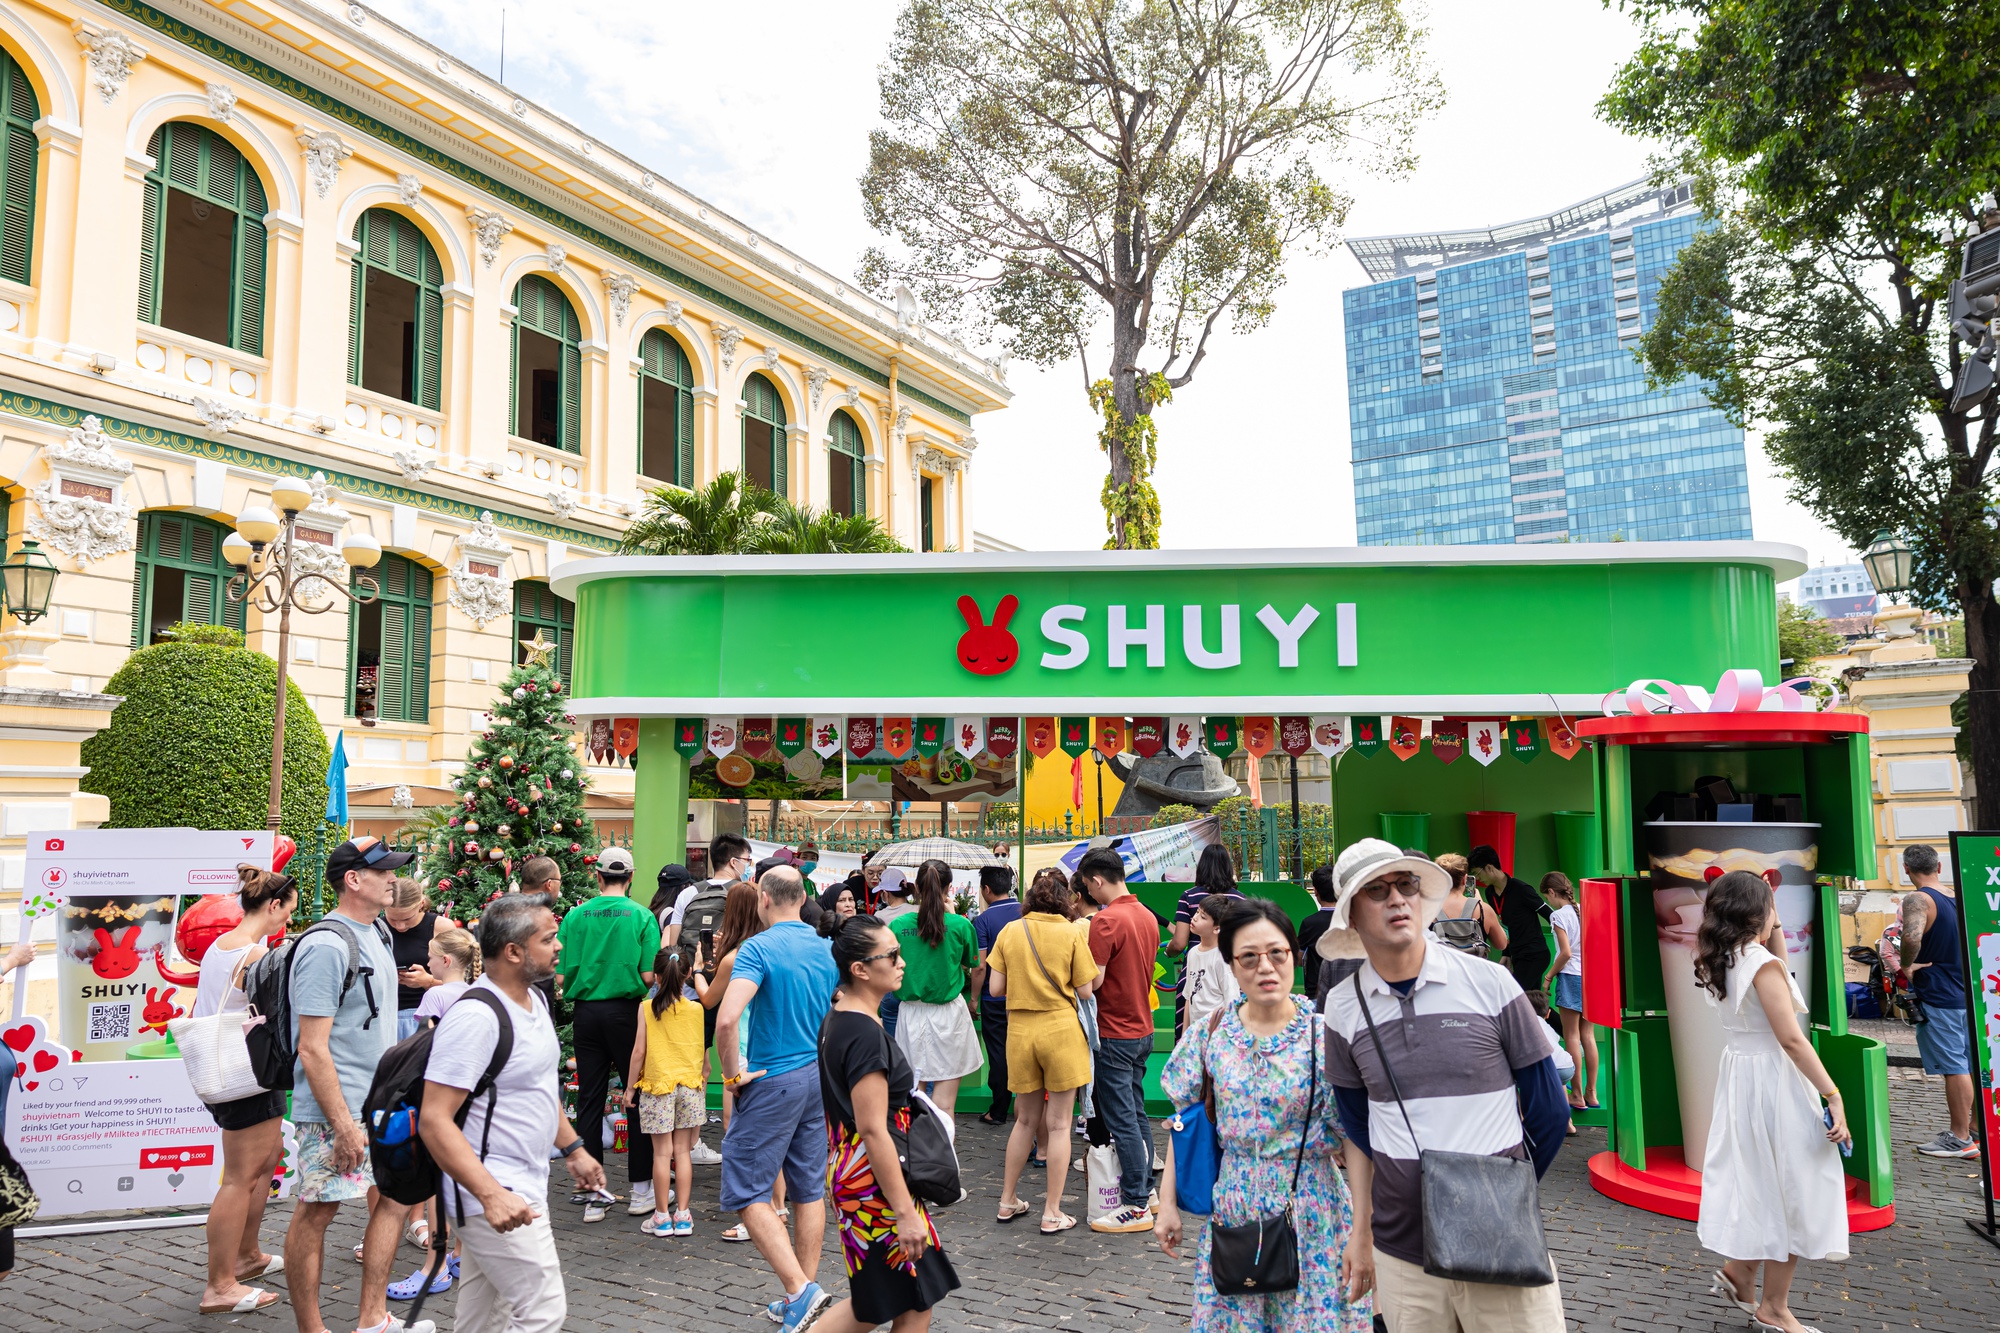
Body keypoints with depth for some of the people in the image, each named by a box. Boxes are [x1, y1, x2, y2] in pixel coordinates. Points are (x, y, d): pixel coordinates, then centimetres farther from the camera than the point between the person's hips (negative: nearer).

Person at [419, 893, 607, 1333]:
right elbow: (435, 1120, -25)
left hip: (523, 1188, 9)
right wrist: (492, 1195, -31)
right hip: (493, 1197, -9)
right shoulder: (475, 1016, -22)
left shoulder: (534, 1000, 9)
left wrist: (573, 1150, 21)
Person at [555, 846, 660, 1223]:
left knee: (589, 1101, 9)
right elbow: (649, 975, -11)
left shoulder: (576, 915, -1)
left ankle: (594, 1194, 13)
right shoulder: (642, 916, -7)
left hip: (585, 1011, 2)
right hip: (626, 1011, -2)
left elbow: (560, 975, -3)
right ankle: (641, 1188, 15)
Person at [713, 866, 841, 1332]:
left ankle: (801, 1290, -9)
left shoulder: (758, 948, -15)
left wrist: (733, 1073, -14)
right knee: (809, 1189, 13)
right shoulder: (827, 949, 5)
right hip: (821, 1078, 7)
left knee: (746, 1191, 1)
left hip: (774, 1081, -7)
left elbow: (726, 1018, -28)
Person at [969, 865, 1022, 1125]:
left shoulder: (984, 920, -14)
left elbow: (980, 966, -16)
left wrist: (974, 998, -4)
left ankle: (999, 1111, 13)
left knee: (998, 1053, 6)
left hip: (995, 997, -4)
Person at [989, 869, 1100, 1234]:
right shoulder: (1071, 934, -7)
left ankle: (1008, 1201, 26)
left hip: (1019, 1029, 3)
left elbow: (996, 988, 0)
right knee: (1058, 1123, 5)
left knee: (1026, 1119, 18)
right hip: (1060, 1029, -3)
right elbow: (1085, 991, -6)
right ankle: (1052, 1214, 10)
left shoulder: (1010, 931, 0)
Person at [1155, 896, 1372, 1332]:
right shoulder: (1211, 1031, -2)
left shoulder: (1323, 1035, -11)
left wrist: (1364, 1231, -13)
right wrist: (1168, 1203, 5)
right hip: (1232, 1209, 3)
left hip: (1309, 1212, -3)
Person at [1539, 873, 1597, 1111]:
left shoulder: (1559, 915, -11)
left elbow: (1566, 952, -16)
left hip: (1571, 977, -7)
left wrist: (1549, 977, -7)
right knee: (1588, 1036, 11)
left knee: (1571, 1037, 0)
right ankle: (1591, 1093, 15)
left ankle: (1577, 1095, 4)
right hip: (1590, 975, 7)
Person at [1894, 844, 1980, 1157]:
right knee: (1971, 1064, 15)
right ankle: (1977, 1126, 24)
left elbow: (1912, 936, -35)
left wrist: (1906, 965, -19)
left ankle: (1960, 1138, 3)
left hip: (1938, 996, -8)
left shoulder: (1918, 899, -16)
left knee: (1953, 1066, -3)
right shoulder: (1957, 896, 9)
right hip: (1967, 992, 8)